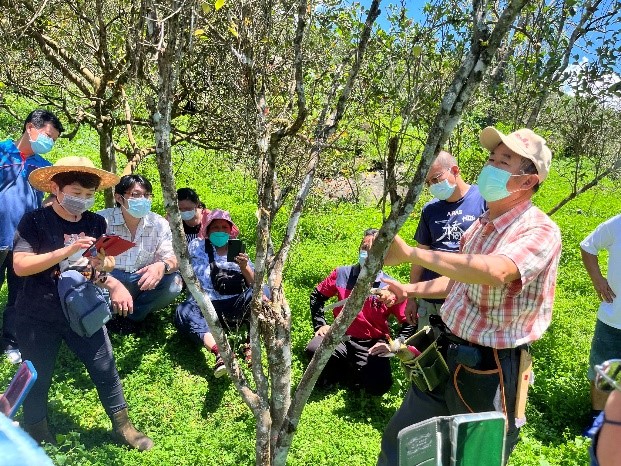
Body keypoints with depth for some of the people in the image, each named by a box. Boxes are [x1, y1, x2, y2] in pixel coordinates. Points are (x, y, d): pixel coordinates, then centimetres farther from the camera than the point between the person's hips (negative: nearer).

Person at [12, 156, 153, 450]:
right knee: (37, 378, 11)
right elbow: (20, 266, -20)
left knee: (105, 369, 5)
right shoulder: (34, 221, -12)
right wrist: (66, 251, -29)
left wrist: (102, 263, -18)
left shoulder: (96, 223, 1)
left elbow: (106, 263, 6)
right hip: (38, 317, -3)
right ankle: (38, 440, 35)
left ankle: (122, 426, 24)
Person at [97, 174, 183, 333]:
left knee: (173, 282, -25)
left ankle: (130, 317, -6)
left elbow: (173, 259, -6)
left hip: (143, 283, 3)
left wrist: (162, 266, -34)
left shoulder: (159, 224, -2)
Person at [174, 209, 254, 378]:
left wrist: (244, 267, -4)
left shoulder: (239, 252, 22)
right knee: (183, 311, -33)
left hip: (235, 307, 1)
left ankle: (251, 345, -36)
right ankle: (220, 352, -52)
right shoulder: (197, 246, 21)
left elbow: (254, 284, 13)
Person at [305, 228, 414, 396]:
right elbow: (317, 296, 13)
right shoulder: (342, 274, -1)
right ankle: (343, 368, 2)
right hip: (341, 338, 1)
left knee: (380, 386, -26)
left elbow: (409, 322, 0)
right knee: (313, 349, -29)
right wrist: (320, 324, 5)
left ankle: (341, 373, 3)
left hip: (372, 345, -1)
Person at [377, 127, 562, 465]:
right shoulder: (482, 223, 7)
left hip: (490, 370, -7)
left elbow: (494, 273, -41)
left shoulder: (540, 231, -20)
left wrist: (410, 254, -43)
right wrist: (409, 290, 5)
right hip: (446, 354, 8)